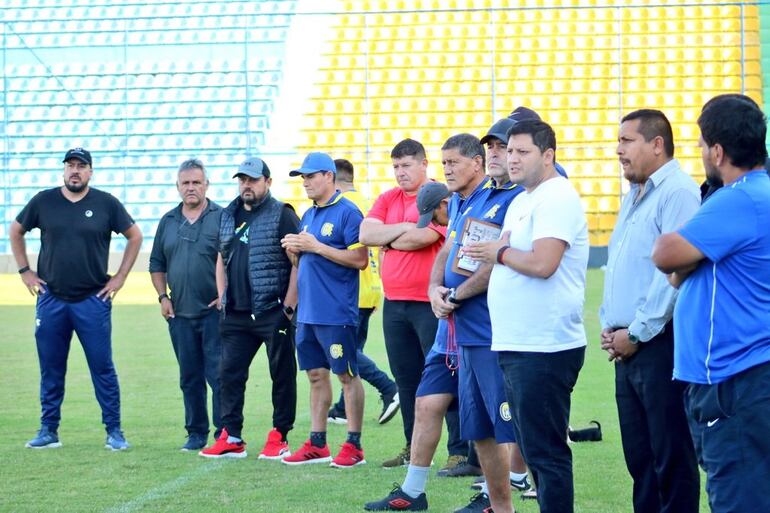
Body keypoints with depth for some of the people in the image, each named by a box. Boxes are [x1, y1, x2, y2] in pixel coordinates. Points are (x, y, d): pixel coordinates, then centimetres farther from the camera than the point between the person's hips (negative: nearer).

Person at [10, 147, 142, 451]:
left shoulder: (106, 204, 0)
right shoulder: (43, 201, 4)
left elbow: (134, 236, 8)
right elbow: (15, 232, 17)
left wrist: (120, 277, 3)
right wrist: (25, 272, 10)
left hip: (93, 300, -2)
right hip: (51, 299, 2)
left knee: (103, 368, -2)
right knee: (50, 369, 7)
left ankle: (114, 431, 4)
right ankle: (48, 431, 15)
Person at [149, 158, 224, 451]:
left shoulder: (222, 218, -3)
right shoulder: (168, 221, 13)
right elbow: (157, 264, 19)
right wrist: (163, 297, 8)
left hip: (215, 310, -5)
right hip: (179, 314, 5)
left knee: (218, 375, -6)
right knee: (190, 378, 10)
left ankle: (224, 434, -2)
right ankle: (196, 433, 18)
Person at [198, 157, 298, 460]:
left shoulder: (282, 215, -5)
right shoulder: (228, 216, 15)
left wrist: (288, 307, -13)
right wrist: (223, 299, 14)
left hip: (273, 313, -6)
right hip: (236, 315, 6)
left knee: (282, 375, 1)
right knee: (229, 375, 4)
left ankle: (279, 438, 7)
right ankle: (231, 438, 9)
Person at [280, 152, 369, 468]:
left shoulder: (347, 212, -9)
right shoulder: (308, 215, 16)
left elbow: (360, 260, -17)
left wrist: (316, 247, -17)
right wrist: (293, 251, 0)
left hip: (336, 313, -8)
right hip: (308, 311, 8)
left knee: (347, 375, -2)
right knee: (316, 375, 11)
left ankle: (353, 445, 2)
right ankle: (317, 444, 17)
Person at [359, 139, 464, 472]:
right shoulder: (388, 199, 14)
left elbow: (423, 237, -19)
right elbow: (366, 235, 2)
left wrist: (388, 239, -2)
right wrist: (404, 228, -8)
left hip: (429, 303, -7)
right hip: (394, 303, 7)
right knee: (406, 379, 13)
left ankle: (460, 451, -3)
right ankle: (414, 448, 22)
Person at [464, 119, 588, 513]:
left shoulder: (556, 197, -13)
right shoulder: (521, 201, 18)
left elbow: (542, 263, -24)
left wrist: (499, 252, -9)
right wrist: (493, 256, 6)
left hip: (544, 349, -10)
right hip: (517, 347, 10)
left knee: (545, 451, -7)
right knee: (532, 448, 15)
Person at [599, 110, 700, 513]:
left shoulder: (678, 192, -12)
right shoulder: (633, 196, 19)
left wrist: (636, 333, -15)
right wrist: (609, 325, 11)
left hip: (659, 344, -9)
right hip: (628, 346, 9)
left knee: (671, 459, -5)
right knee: (639, 457, 12)